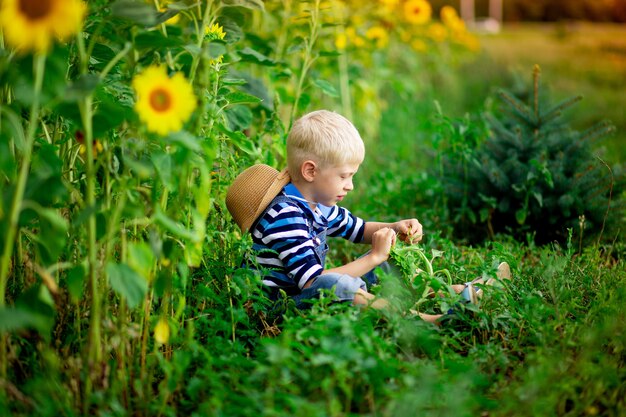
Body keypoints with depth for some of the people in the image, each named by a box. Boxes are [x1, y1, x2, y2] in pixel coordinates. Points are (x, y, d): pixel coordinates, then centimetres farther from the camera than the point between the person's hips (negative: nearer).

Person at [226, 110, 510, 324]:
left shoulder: (316, 204, 8)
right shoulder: (285, 217, -25)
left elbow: (358, 229, 26)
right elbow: (314, 282, -31)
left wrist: (396, 228, 5)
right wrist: (373, 257, -25)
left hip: (320, 293, 10)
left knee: (384, 263, 12)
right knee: (336, 284, -38)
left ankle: (459, 292, 6)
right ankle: (427, 321, -38)